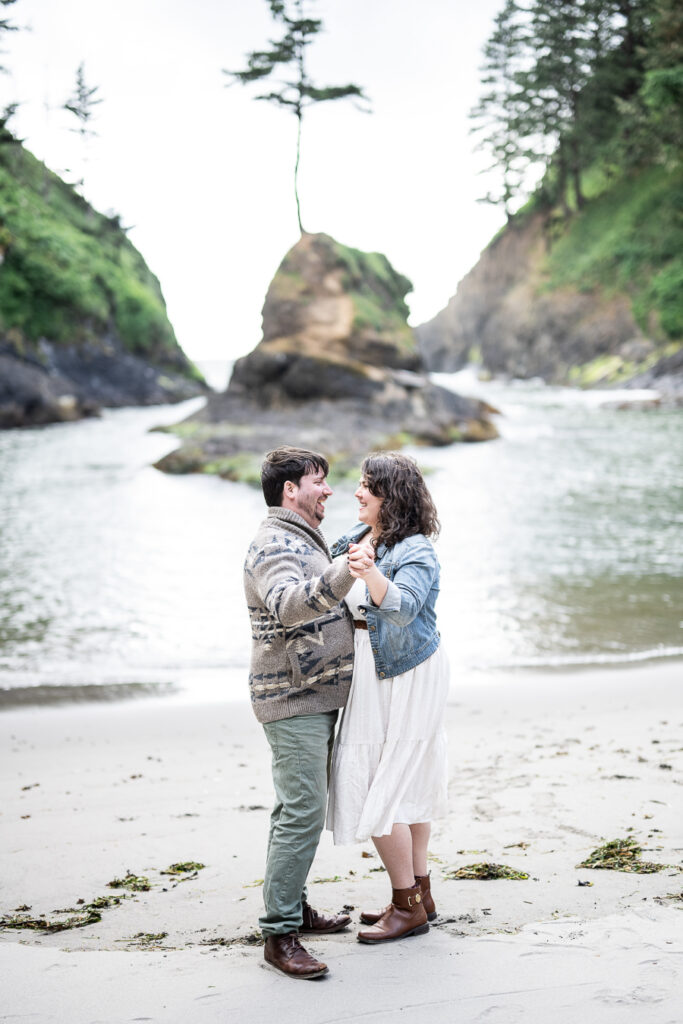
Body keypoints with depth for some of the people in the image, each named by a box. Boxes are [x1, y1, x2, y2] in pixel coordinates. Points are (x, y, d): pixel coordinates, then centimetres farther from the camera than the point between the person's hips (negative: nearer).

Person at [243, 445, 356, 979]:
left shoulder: (305, 539, 19)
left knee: (300, 809, 16)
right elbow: (288, 604, -37)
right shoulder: (273, 544, -15)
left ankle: (294, 907, 25)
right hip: (293, 700, -10)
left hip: (317, 696, 10)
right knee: (302, 813, -13)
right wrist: (345, 573, -48)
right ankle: (279, 933, -9)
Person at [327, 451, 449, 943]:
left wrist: (370, 574, -53)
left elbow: (403, 605, -38)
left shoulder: (416, 553, -18)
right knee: (408, 783, 15)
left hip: (408, 677, -9)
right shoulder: (358, 539, 7)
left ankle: (407, 906, 6)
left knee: (381, 790, -6)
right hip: (378, 674, 9)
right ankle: (420, 895, 26)